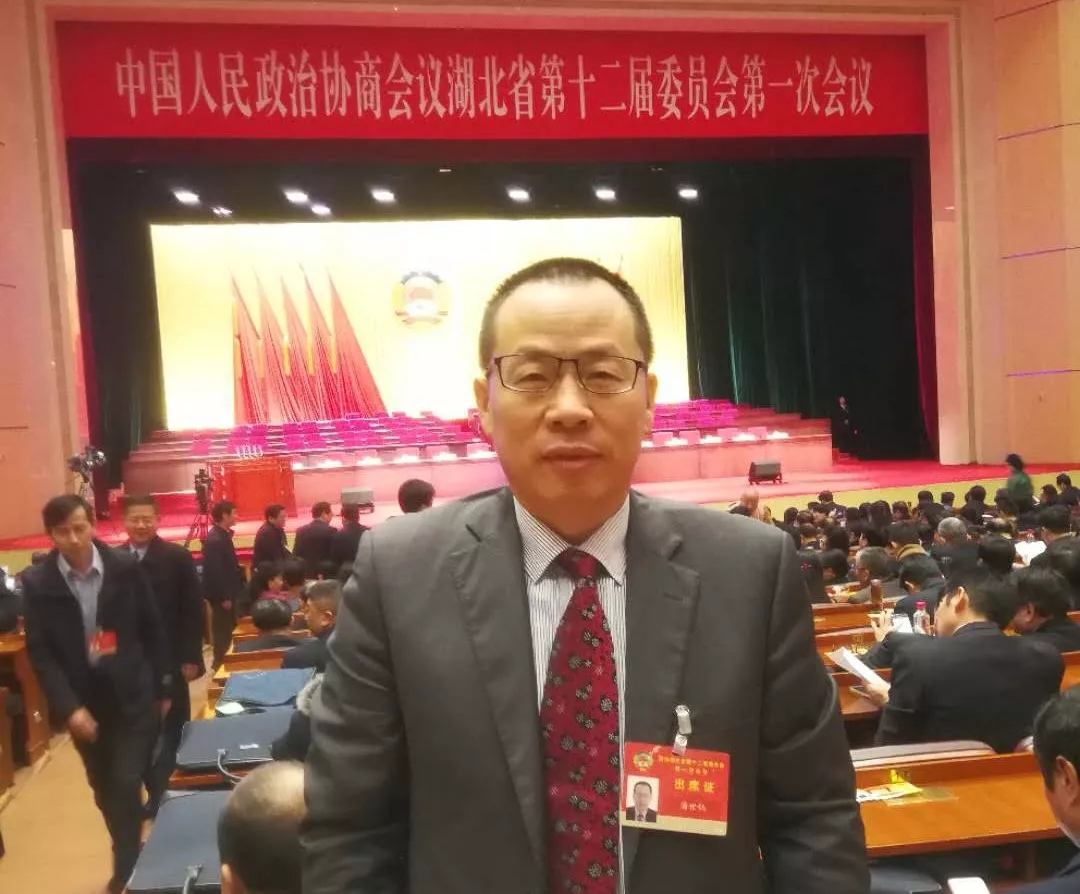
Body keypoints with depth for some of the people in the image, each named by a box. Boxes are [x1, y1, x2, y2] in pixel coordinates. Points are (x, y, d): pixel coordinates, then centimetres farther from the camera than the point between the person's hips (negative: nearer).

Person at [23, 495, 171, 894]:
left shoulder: (125, 568, -9)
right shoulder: (37, 582, -8)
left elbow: (152, 630, 0)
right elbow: (40, 652, -6)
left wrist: (163, 688, 4)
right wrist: (68, 707, -15)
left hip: (133, 696, -2)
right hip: (82, 702, 2)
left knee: (126, 786, -9)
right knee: (105, 791, 15)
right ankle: (131, 857, 36)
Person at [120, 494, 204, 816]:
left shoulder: (177, 557, -5)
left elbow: (193, 610, -6)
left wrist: (191, 657, -10)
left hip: (169, 661, -2)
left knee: (172, 732, 9)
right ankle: (155, 794, 22)